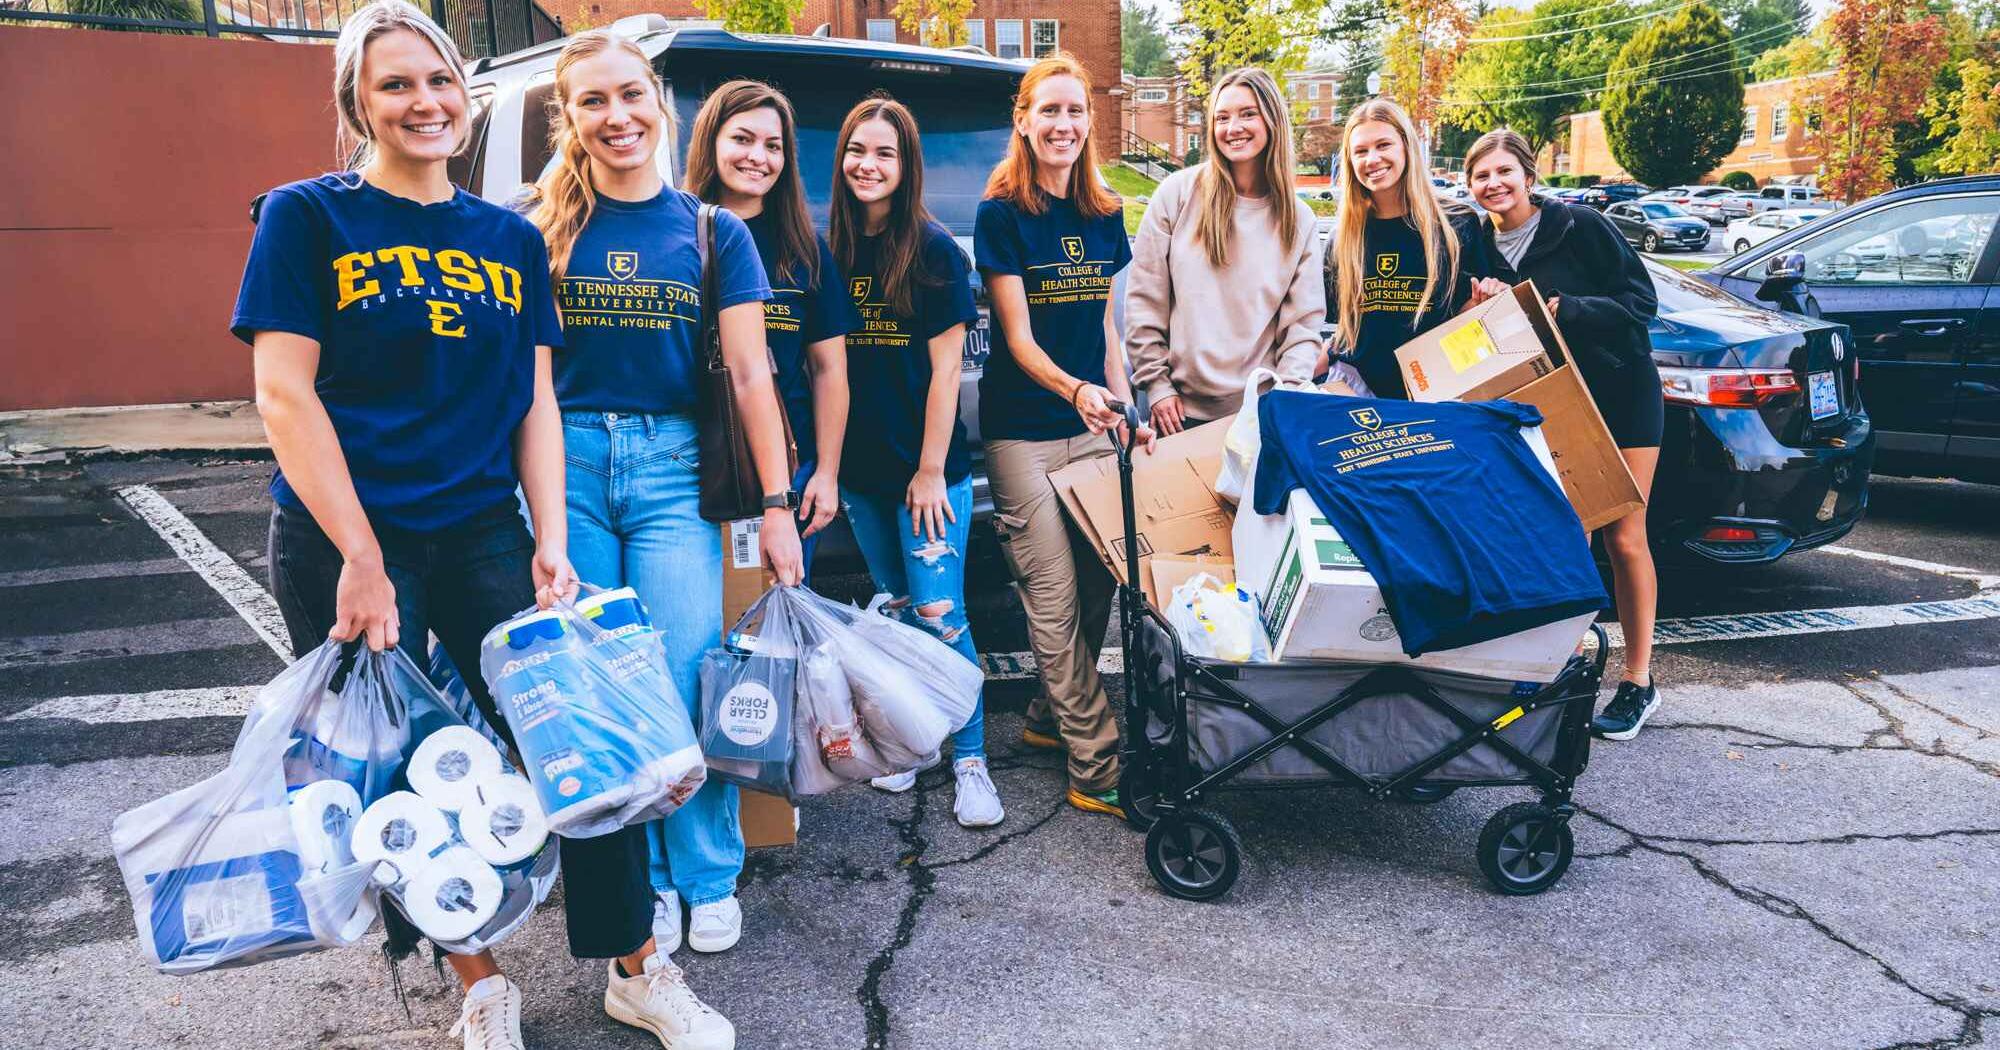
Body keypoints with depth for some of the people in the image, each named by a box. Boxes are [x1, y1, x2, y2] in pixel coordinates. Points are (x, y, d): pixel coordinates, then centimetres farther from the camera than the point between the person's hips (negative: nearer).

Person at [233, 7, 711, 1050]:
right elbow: (283, 394, -7)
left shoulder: (511, 239, 11)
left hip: (485, 534, 3)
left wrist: (551, 541, 0)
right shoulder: (309, 217, -1)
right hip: (347, 540, -3)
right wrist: (361, 560, -14)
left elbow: (535, 402, 11)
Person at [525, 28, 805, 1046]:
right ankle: (637, 880, 20)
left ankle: (707, 875, 15)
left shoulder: (711, 231, 5)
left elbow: (750, 375, 2)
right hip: (566, 461, 1)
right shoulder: (544, 229, 5)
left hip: (671, 465, 0)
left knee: (688, 679, -5)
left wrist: (776, 505, -3)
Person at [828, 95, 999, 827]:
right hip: (862, 468, 4)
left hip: (927, 468, -4)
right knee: (894, 611, 14)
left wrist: (931, 469, -12)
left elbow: (945, 368, -9)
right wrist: (829, 464, 2)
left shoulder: (934, 250, -7)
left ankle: (970, 761, 4)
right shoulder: (832, 250, 5)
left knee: (938, 615, -6)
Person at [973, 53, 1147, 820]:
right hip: (1024, 430, -6)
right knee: (1055, 598, -4)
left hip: (1094, 421, 6)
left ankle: (1051, 715, 28)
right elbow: (1018, 337, -13)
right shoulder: (1001, 213, -7)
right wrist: (1075, 389, -29)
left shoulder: (1104, 215, 10)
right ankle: (1098, 770, -1)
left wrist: (1123, 400, 8)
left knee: (1098, 584, 7)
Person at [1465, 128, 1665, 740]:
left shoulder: (1578, 226, -10)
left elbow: (1641, 300, -12)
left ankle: (1639, 680, 7)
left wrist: (1564, 310, -24)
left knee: (1624, 538, -2)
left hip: (1620, 396, -4)